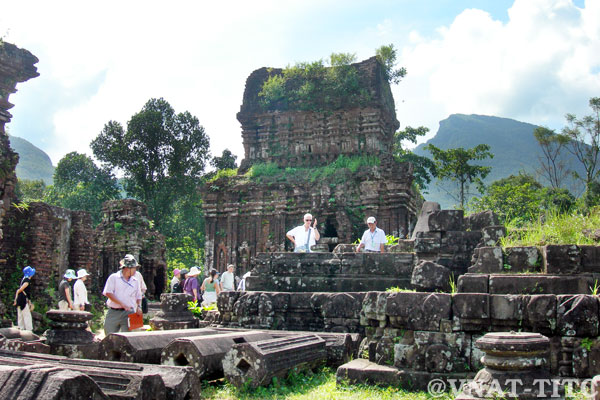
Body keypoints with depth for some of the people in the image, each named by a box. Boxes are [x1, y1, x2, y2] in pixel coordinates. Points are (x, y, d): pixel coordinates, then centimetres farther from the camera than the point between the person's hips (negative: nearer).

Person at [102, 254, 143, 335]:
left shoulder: (135, 281, 14)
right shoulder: (113, 277, 1)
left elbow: (138, 297, 20)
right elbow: (108, 293, -8)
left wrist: (139, 306, -1)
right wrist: (122, 304, -15)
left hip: (128, 313, 2)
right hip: (113, 312, -1)